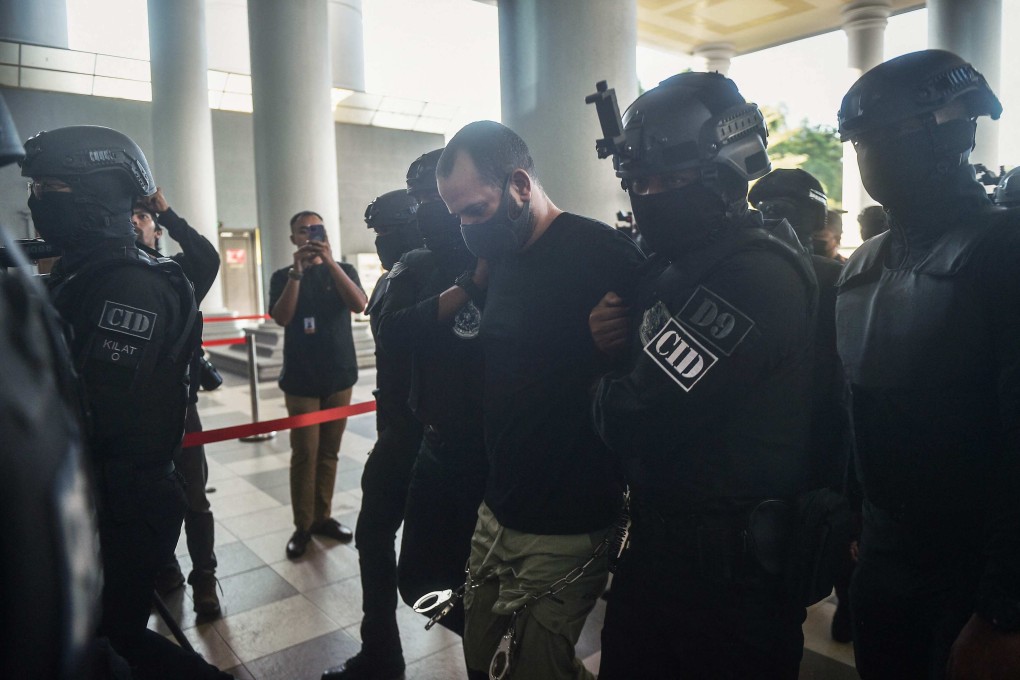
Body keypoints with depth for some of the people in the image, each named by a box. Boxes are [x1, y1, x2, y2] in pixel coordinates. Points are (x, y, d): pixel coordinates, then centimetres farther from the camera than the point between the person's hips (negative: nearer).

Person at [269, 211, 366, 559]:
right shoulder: (283, 276, 6)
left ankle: (323, 517, 16)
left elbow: (359, 305, -13)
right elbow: (282, 317, -11)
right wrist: (297, 271, -18)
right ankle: (302, 526, 4)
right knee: (304, 454, -4)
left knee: (329, 451, 6)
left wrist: (330, 261, -20)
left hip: (339, 375, 1)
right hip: (301, 379, -1)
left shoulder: (342, 270, 6)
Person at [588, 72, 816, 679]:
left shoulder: (752, 275, -25)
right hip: (664, 539, 9)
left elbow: (637, 416, -30)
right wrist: (613, 336, -10)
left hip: (727, 571, -9)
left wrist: (604, 393, -7)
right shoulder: (689, 263, 7)